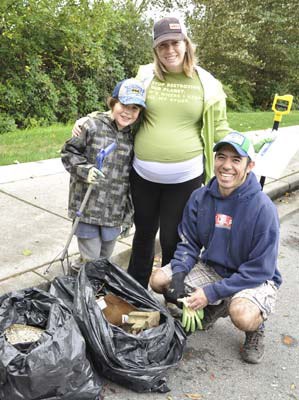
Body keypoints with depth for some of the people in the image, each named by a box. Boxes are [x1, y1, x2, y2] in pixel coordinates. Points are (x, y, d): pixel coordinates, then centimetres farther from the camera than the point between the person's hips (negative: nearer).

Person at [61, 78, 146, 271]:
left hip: (115, 212, 4)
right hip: (88, 207, -3)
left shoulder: (133, 137, 3)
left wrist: (128, 215, 11)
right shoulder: (92, 126, -9)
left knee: (105, 258, 16)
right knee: (90, 259, 4)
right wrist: (85, 170, -21)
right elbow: (69, 152, -1)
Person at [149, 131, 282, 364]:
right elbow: (189, 243, -1)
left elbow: (260, 270, -21)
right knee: (159, 280, -10)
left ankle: (256, 328, 5)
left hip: (256, 279, -5)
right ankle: (215, 309, 13)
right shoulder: (200, 198, -10)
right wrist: (178, 275, -20)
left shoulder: (263, 208, -24)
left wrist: (211, 292, -25)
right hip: (212, 268, 5)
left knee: (242, 317, -36)